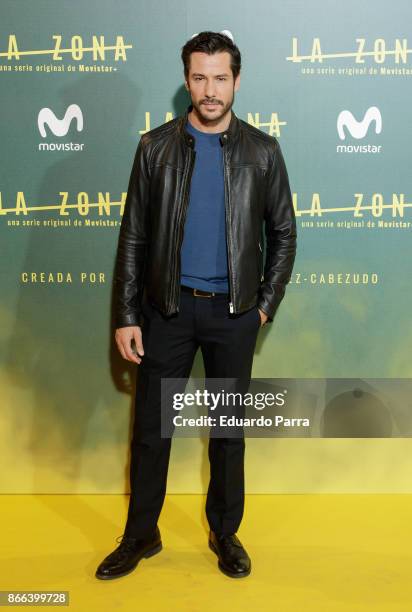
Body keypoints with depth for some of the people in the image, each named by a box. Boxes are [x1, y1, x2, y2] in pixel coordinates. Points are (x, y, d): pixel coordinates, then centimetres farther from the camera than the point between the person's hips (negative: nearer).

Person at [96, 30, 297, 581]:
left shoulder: (262, 151, 1)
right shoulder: (155, 147, 0)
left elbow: (283, 232, 6)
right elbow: (133, 236, 0)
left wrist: (266, 304, 0)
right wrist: (126, 317, -4)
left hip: (234, 310, 0)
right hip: (168, 307, 0)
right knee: (151, 425, 8)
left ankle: (225, 532, 31)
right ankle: (141, 535, 28)